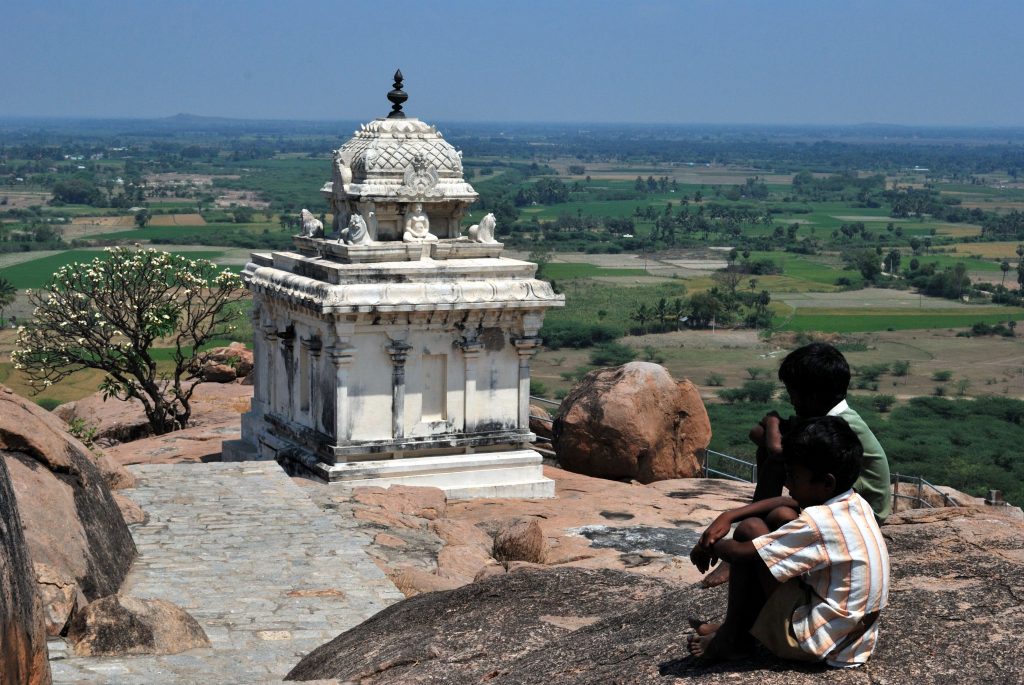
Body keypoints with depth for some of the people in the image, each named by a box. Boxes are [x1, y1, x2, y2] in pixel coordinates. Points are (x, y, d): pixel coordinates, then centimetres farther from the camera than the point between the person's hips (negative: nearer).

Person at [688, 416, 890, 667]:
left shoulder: (820, 523, -25)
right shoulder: (855, 504, 1)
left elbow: (741, 553, -21)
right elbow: (786, 503, 15)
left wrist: (710, 546, 1)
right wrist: (729, 516, 4)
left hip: (818, 644, -9)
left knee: (750, 530, -7)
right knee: (780, 516, 11)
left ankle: (734, 637, 8)